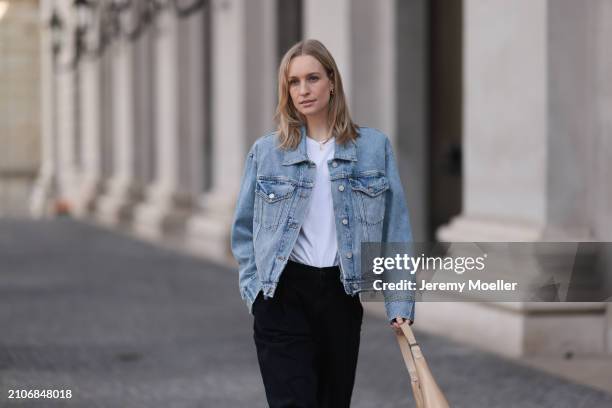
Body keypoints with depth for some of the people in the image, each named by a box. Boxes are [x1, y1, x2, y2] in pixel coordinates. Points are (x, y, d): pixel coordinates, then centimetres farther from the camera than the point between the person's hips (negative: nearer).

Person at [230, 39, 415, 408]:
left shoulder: (375, 146, 2)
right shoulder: (266, 152, 1)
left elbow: (395, 228, 3)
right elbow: (244, 229, 9)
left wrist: (400, 301, -2)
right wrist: (255, 291, -1)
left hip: (340, 295, 2)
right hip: (282, 297, -1)